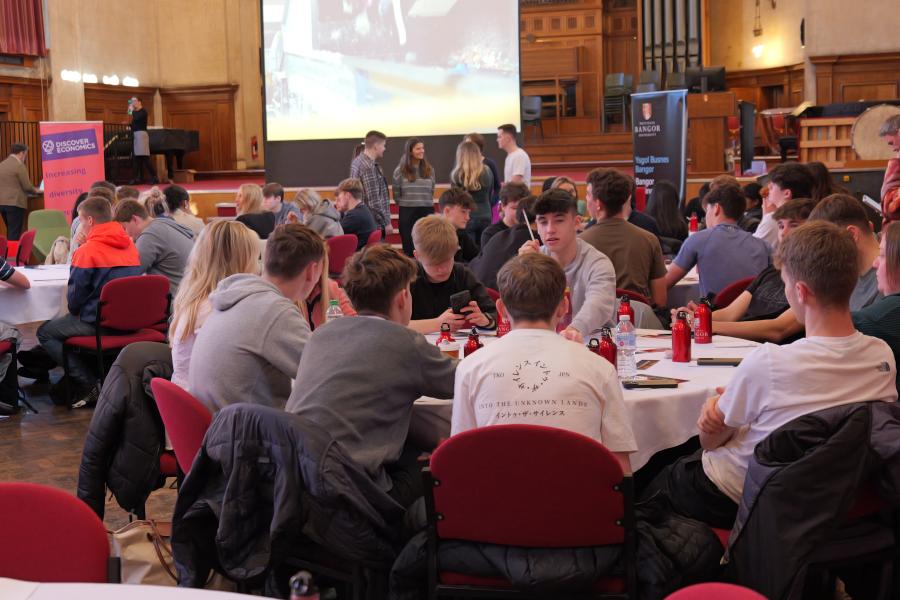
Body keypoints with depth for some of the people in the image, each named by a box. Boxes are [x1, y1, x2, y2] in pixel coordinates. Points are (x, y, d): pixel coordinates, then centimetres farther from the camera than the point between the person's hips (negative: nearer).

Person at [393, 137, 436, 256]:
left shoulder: (429, 170, 8)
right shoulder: (400, 171, -2)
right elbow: (396, 195, 4)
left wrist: (425, 204, 11)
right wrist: (406, 204, 8)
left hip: (427, 212, 2)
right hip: (407, 212, -2)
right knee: (409, 248, 2)